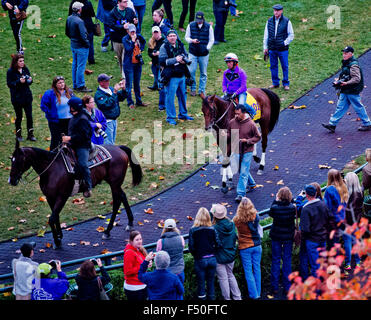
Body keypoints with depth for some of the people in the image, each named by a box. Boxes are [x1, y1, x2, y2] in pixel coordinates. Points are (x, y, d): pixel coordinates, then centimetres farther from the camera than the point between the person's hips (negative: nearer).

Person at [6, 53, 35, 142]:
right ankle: (18, 134, 19)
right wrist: (19, 81, -24)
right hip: (17, 97, -4)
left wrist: (30, 80, -9)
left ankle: (30, 134, 10)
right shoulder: (11, 71, -8)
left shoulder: (25, 69, 5)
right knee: (19, 116, 5)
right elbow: (9, 84, -12)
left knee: (29, 116, 1)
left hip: (27, 96, 4)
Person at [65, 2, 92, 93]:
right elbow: (83, 35, -23)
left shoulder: (69, 19, 2)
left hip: (73, 45, 9)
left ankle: (75, 85, 25)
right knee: (81, 67, -1)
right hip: (81, 47, -9)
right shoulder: (79, 21, -25)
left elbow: (67, 33, 13)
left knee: (75, 65, 17)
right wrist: (87, 44, -8)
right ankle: (80, 86, 4)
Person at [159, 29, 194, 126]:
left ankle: (183, 114, 32)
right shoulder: (164, 47, -8)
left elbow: (186, 55, 21)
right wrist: (175, 60, -22)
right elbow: (162, 61, -17)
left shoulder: (180, 45, 9)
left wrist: (184, 59, -4)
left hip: (182, 75, 6)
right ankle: (170, 117, 6)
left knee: (183, 95, 16)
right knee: (170, 97, -3)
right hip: (171, 77, -6)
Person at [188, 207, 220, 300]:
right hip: (212, 259, 2)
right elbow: (218, 244, -5)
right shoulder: (212, 229, -5)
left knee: (201, 283, 8)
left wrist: (195, 255, 8)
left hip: (200, 260, -2)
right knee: (211, 282, 13)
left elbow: (191, 247, -11)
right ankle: (211, 298, 20)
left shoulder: (193, 230, -10)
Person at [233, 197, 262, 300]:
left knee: (248, 271, 7)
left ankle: (254, 294, 10)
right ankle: (258, 292, 24)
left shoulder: (237, 220, -19)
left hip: (244, 248, -3)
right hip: (256, 245, 3)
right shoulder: (255, 216, -12)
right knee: (257, 269, 15)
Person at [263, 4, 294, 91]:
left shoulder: (286, 21, -5)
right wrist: (265, 47, 9)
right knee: (273, 66, 10)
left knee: (285, 66, 3)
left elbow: (291, 35, 1)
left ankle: (286, 84, 15)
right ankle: (275, 83, 22)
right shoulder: (269, 21, 5)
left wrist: (285, 43, -9)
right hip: (272, 49, 3)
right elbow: (266, 35, 12)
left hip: (283, 49, -3)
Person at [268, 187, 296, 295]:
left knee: (275, 261, 9)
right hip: (288, 237, 0)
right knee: (287, 260, 10)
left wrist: (275, 200, 8)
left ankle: (274, 287, 12)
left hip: (276, 237, 0)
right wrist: (290, 201, 4)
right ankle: (287, 287, 13)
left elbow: (270, 213, 4)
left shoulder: (275, 207, -18)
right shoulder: (292, 207, -16)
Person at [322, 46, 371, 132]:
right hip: (345, 91, 9)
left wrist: (346, 83, -27)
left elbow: (356, 79, -23)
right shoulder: (345, 63, 12)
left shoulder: (353, 65, -18)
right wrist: (338, 82, 9)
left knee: (359, 108, 1)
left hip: (352, 91, -9)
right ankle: (332, 124, 7)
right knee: (340, 107, 7)